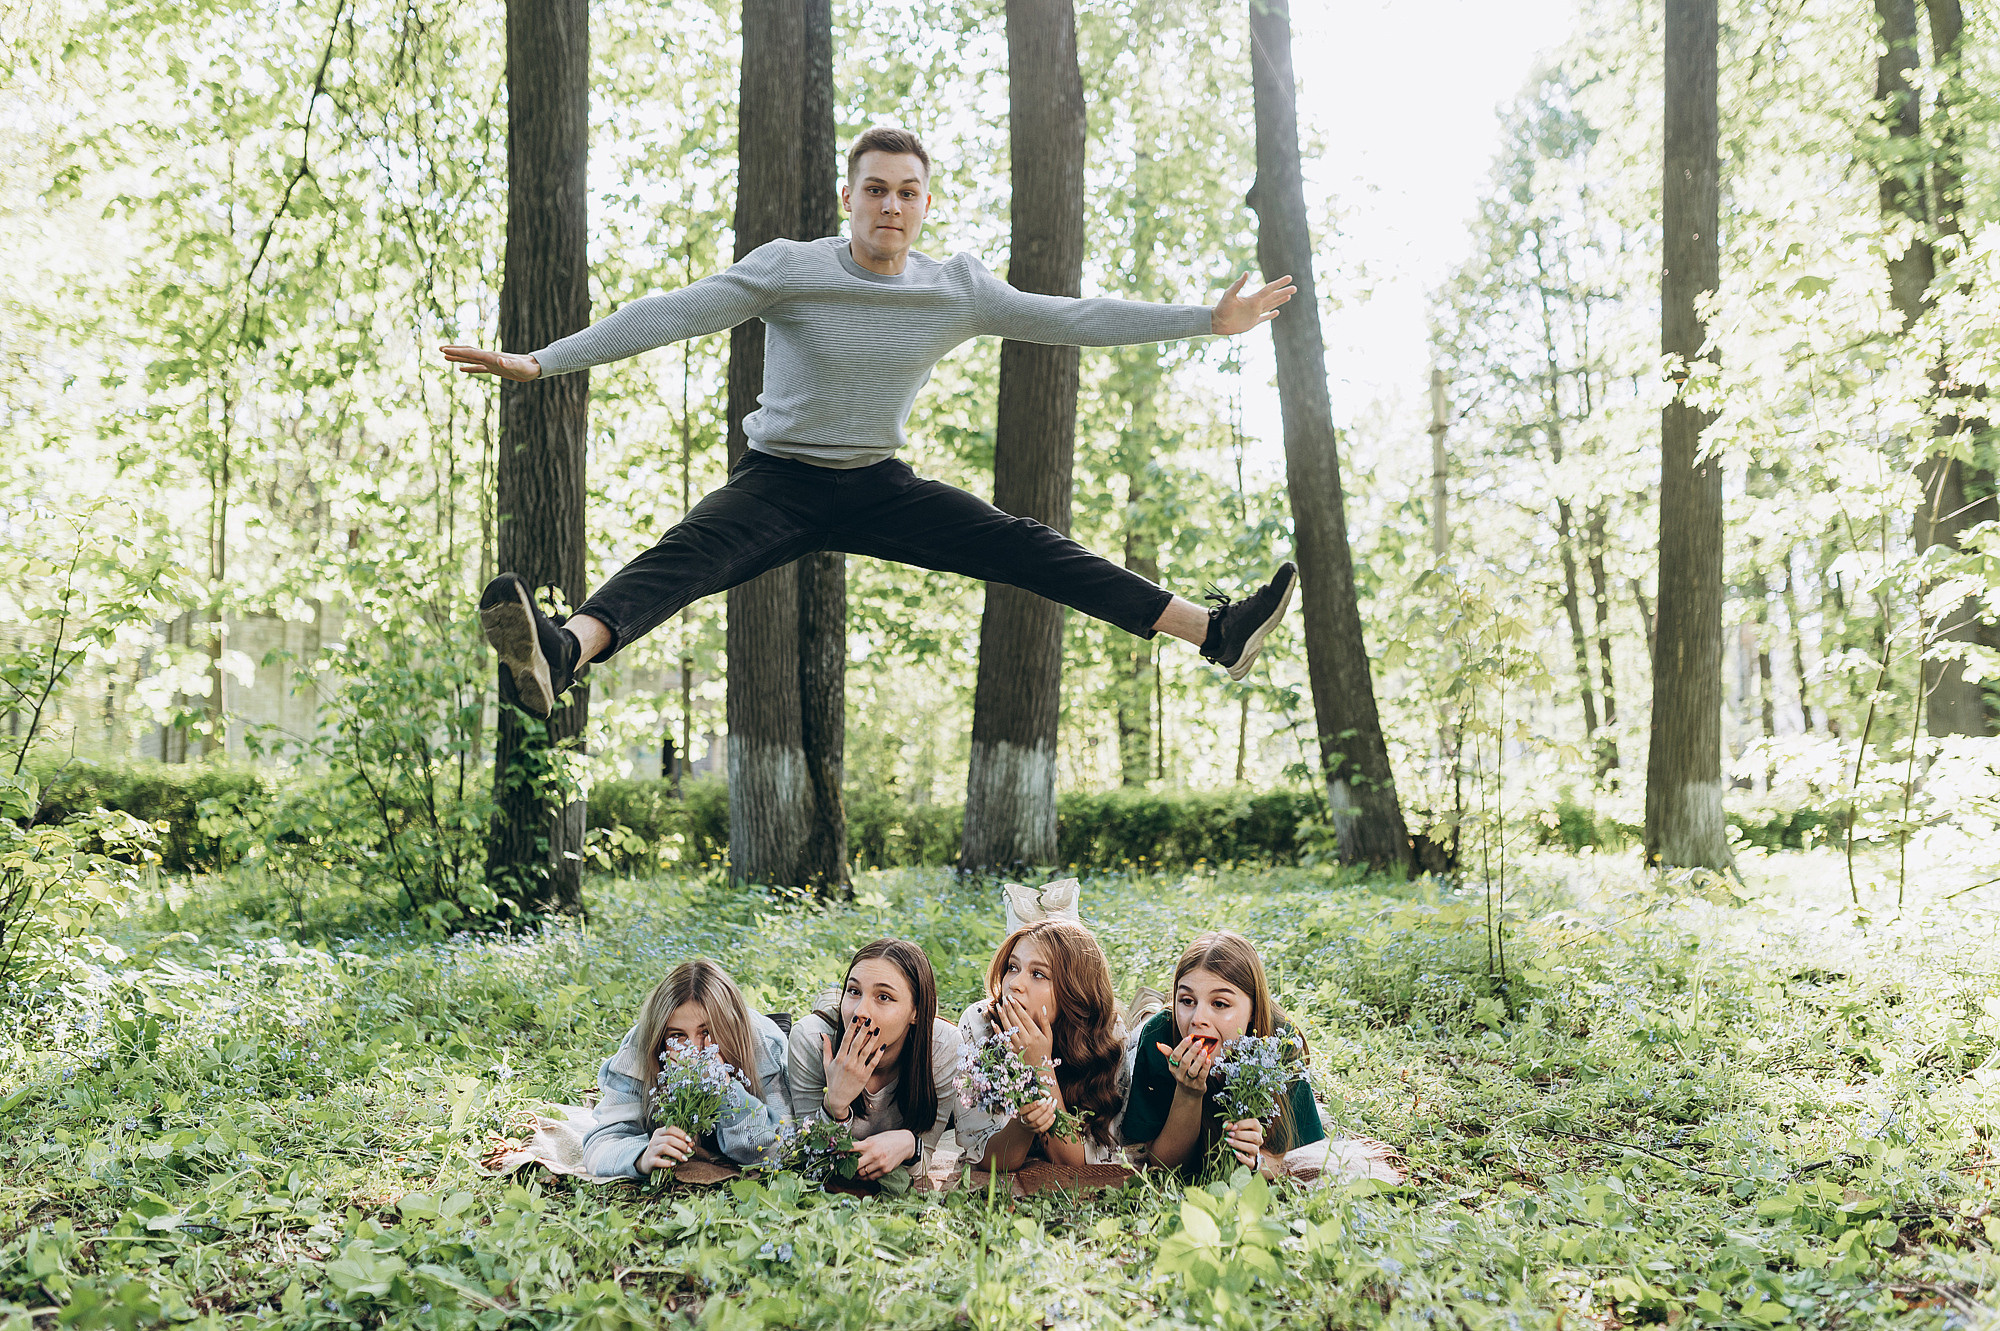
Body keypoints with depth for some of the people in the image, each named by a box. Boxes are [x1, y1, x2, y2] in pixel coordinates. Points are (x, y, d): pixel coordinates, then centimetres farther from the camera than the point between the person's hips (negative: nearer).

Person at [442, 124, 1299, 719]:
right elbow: (670, 314, -19)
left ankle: (1216, 632, -9)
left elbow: (1075, 320, 3)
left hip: (881, 487, 4)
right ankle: (560, 656, -62)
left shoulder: (960, 290, -2)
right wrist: (539, 363, -28)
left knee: (1025, 549, -9)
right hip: (778, 481, -3)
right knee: (691, 552, -34)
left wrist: (1210, 320, 4)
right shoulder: (788, 269, -12)